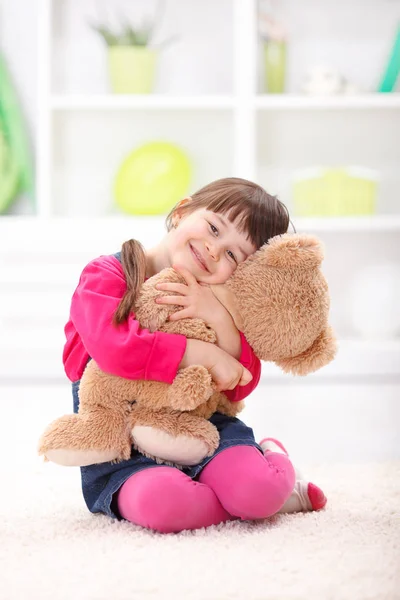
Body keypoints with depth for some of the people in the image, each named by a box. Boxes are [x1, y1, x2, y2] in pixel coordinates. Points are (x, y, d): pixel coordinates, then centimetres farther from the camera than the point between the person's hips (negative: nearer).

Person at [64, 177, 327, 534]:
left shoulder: (216, 301, 8)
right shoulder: (106, 275, -6)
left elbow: (240, 387, -2)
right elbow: (114, 348, -27)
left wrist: (219, 319, -18)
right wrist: (206, 355, -21)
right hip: (123, 455, -3)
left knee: (259, 487, -28)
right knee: (161, 499, -37)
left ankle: (271, 456, 8)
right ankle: (261, 498, -11)